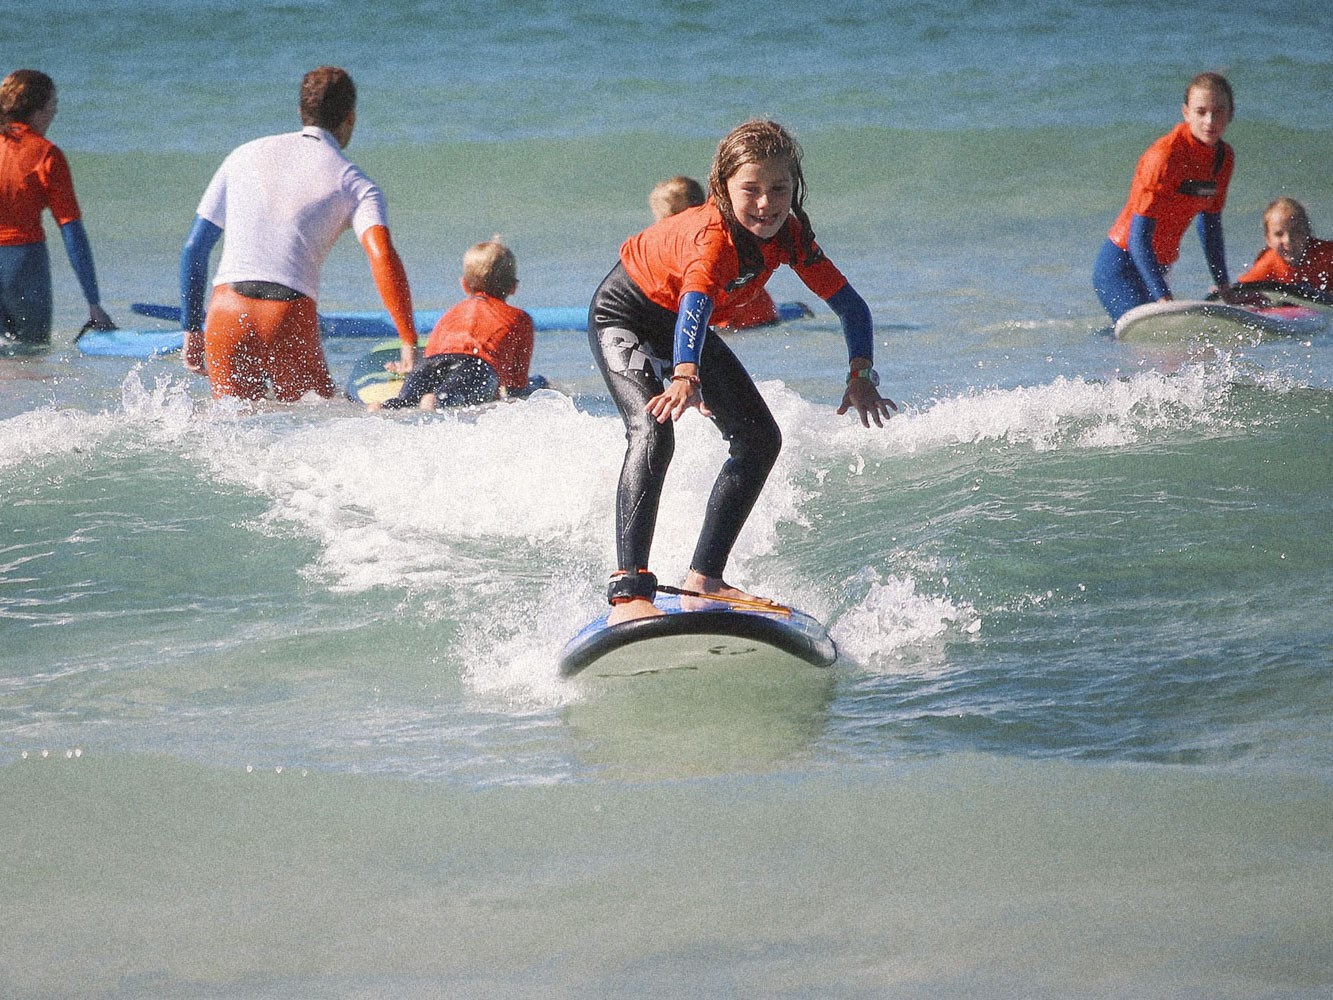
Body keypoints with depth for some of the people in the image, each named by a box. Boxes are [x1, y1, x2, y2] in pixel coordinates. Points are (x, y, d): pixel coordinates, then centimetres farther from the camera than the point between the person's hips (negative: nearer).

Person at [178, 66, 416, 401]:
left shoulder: (245, 155, 20)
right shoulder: (355, 184, 9)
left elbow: (194, 249, 19)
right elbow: (382, 254, -10)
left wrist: (192, 329, 25)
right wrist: (410, 343, -11)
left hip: (226, 311, 3)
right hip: (289, 317, -3)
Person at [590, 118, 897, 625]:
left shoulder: (789, 236, -16)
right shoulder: (713, 236, -38)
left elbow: (849, 303, -12)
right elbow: (695, 302, -56)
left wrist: (861, 376, -27)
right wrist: (686, 377, -74)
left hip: (682, 326, 8)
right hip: (622, 316, -8)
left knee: (760, 440, 5)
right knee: (653, 431, -30)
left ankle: (705, 575, 14)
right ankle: (628, 589, -37)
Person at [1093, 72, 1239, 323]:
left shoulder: (1224, 158, 4)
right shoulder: (1165, 156, -21)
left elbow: (1211, 226, 18)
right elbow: (1139, 238, -24)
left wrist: (1224, 288, 16)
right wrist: (1163, 298, -31)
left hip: (1155, 267, 8)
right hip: (1120, 268, -8)